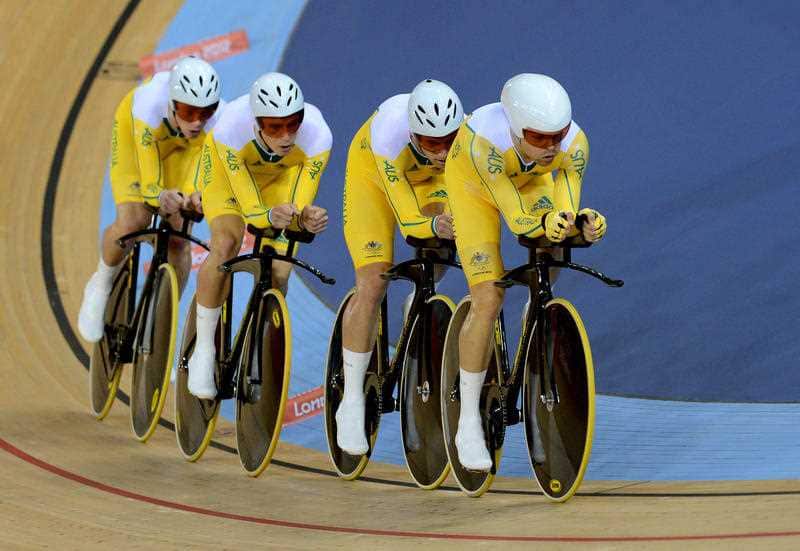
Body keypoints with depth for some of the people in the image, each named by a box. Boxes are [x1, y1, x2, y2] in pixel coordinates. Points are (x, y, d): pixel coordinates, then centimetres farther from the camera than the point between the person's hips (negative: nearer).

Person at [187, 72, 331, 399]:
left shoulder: (317, 136, -38)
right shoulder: (230, 129, -41)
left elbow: (299, 206, -31)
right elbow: (249, 209, -36)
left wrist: (307, 219, -53)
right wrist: (270, 216, -57)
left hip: (284, 171, 2)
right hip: (229, 163, -2)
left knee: (278, 272, -8)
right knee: (226, 245, -23)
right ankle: (204, 350, -7)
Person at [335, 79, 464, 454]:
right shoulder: (389, 133, -41)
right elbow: (408, 220, -38)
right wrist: (435, 225, -58)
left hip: (430, 180, 3)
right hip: (373, 175, -3)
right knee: (372, 284, -14)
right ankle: (351, 402, -7)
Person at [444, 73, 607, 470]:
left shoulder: (574, 145, -35)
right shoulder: (483, 142, -43)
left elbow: (566, 215, -31)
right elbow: (517, 219, -41)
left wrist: (585, 224, -52)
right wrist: (546, 222, -60)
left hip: (531, 180, 4)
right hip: (472, 184, -4)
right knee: (489, 300, -14)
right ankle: (468, 423, -4)